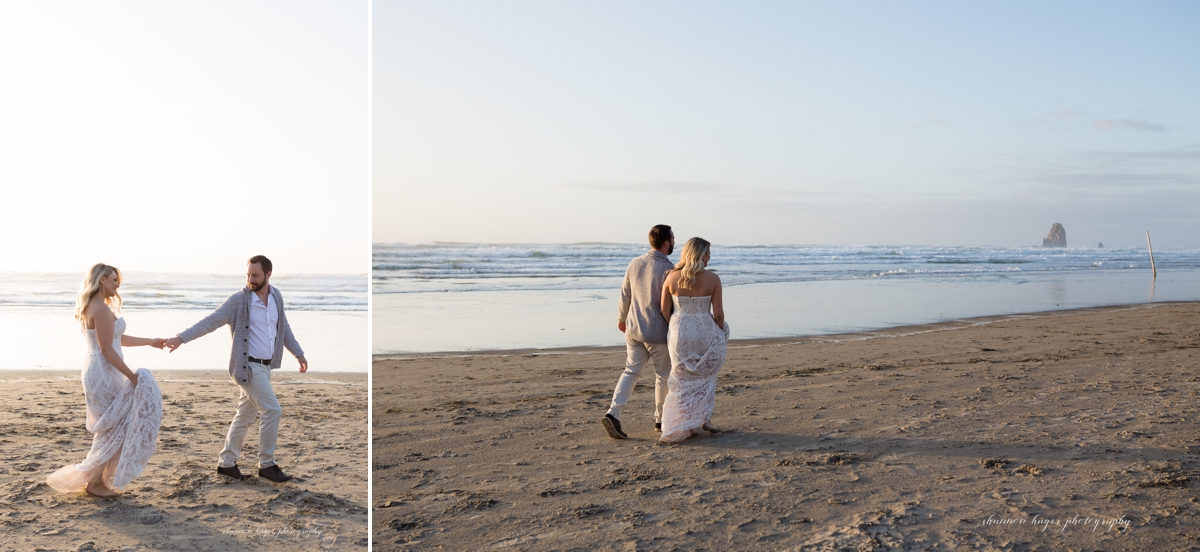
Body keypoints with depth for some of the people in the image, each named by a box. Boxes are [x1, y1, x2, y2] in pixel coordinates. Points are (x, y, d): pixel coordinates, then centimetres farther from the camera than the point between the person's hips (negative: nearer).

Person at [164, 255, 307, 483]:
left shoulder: (276, 297, 6)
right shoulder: (239, 300, -11)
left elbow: (284, 328, 19)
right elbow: (211, 321, -16)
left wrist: (299, 354, 24)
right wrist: (181, 337, -26)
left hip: (265, 366, 7)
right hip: (248, 366, -7)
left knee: (245, 415, 13)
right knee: (272, 410, -11)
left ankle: (226, 463, 25)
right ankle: (266, 465, 1)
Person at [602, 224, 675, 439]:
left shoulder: (635, 264, 1)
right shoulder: (667, 269, -17)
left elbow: (625, 295, 10)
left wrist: (621, 318, 26)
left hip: (633, 329, 5)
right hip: (658, 332, -5)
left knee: (631, 371, 11)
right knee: (663, 375, 12)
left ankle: (613, 413, -5)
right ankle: (661, 419, 24)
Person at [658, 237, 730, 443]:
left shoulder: (671, 278, -4)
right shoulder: (713, 279, -10)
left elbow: (664, 312, -1)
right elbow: (718, 314, -8)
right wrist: (719, 336, 10)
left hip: (678, 332, 1)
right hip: (704, 332, -1)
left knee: (683, 380, 16)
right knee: (705, 377, 22)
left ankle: (682, 426, 13)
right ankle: (703, 418, 24)